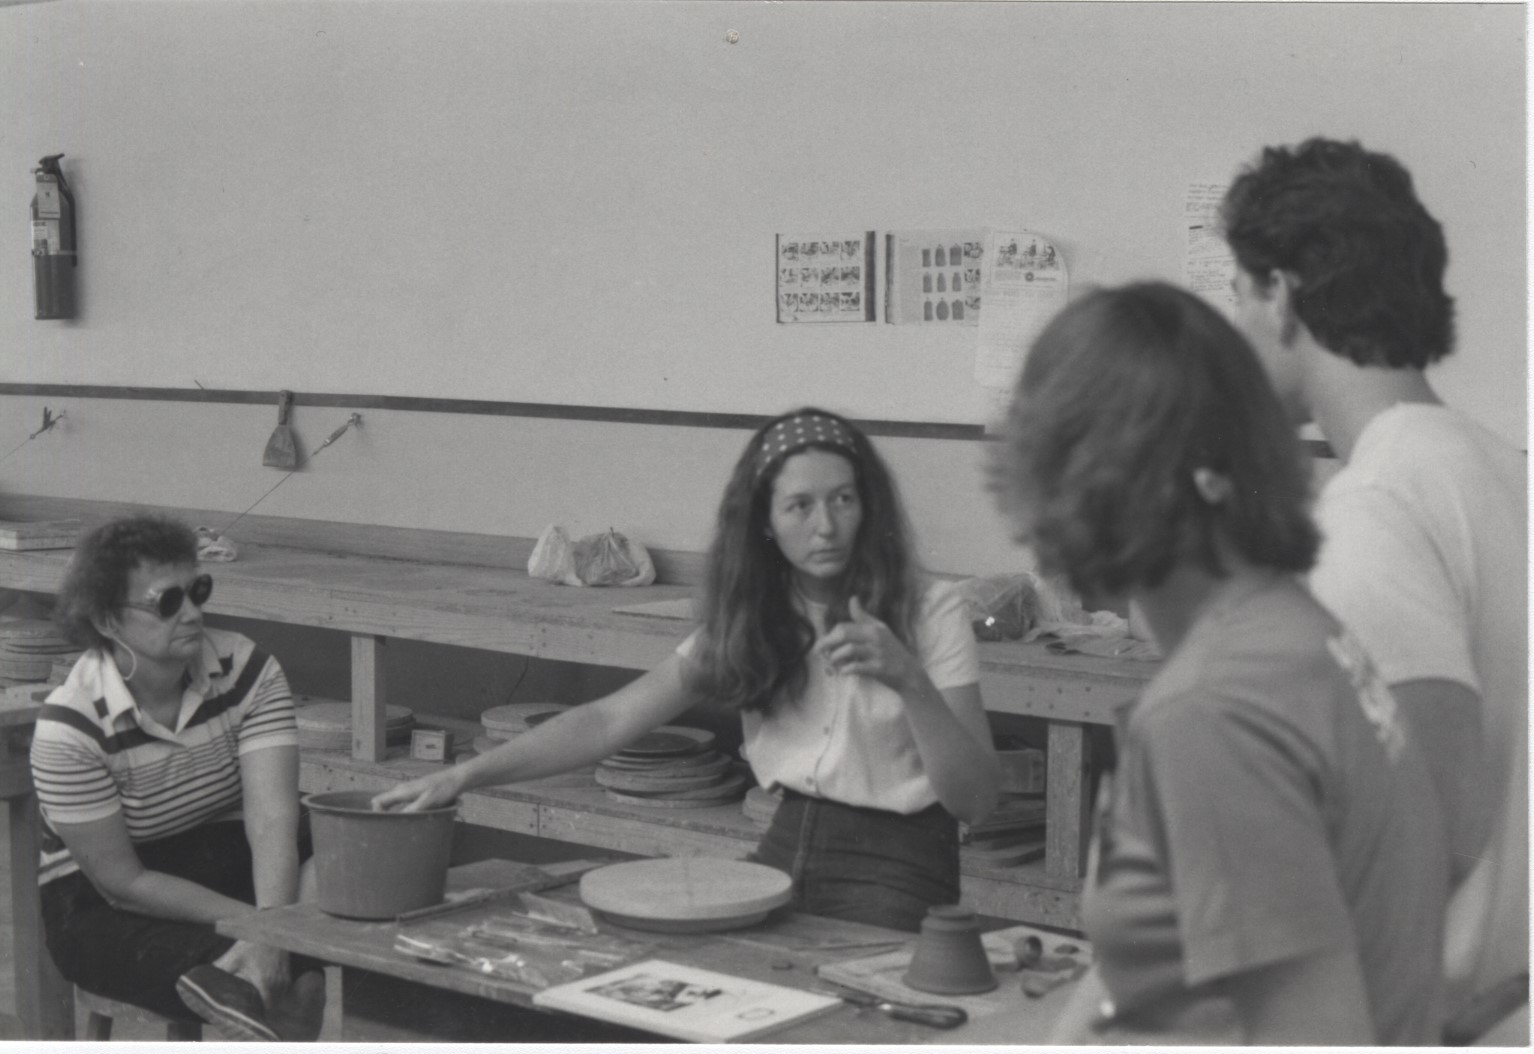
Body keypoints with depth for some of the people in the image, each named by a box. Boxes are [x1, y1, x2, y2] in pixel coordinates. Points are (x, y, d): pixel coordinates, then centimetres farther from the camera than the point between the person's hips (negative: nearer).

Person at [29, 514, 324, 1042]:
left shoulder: (248, 670, -11)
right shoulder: (70, 727, -20)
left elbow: (273, 820, -22)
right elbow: (122, 883, -18)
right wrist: (254, 924, -25)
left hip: (227, 859, 5)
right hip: (101, 906, -5)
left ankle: (239, 978, -35)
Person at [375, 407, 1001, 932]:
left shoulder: (930, 613, -7)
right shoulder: (748, 622, 5)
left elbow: (976, 801, -13)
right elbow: (609, 721, -2)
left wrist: (908, 680, -29)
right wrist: (465, 776, -13)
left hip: (895, 867, -4)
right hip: (784, 852, 4)